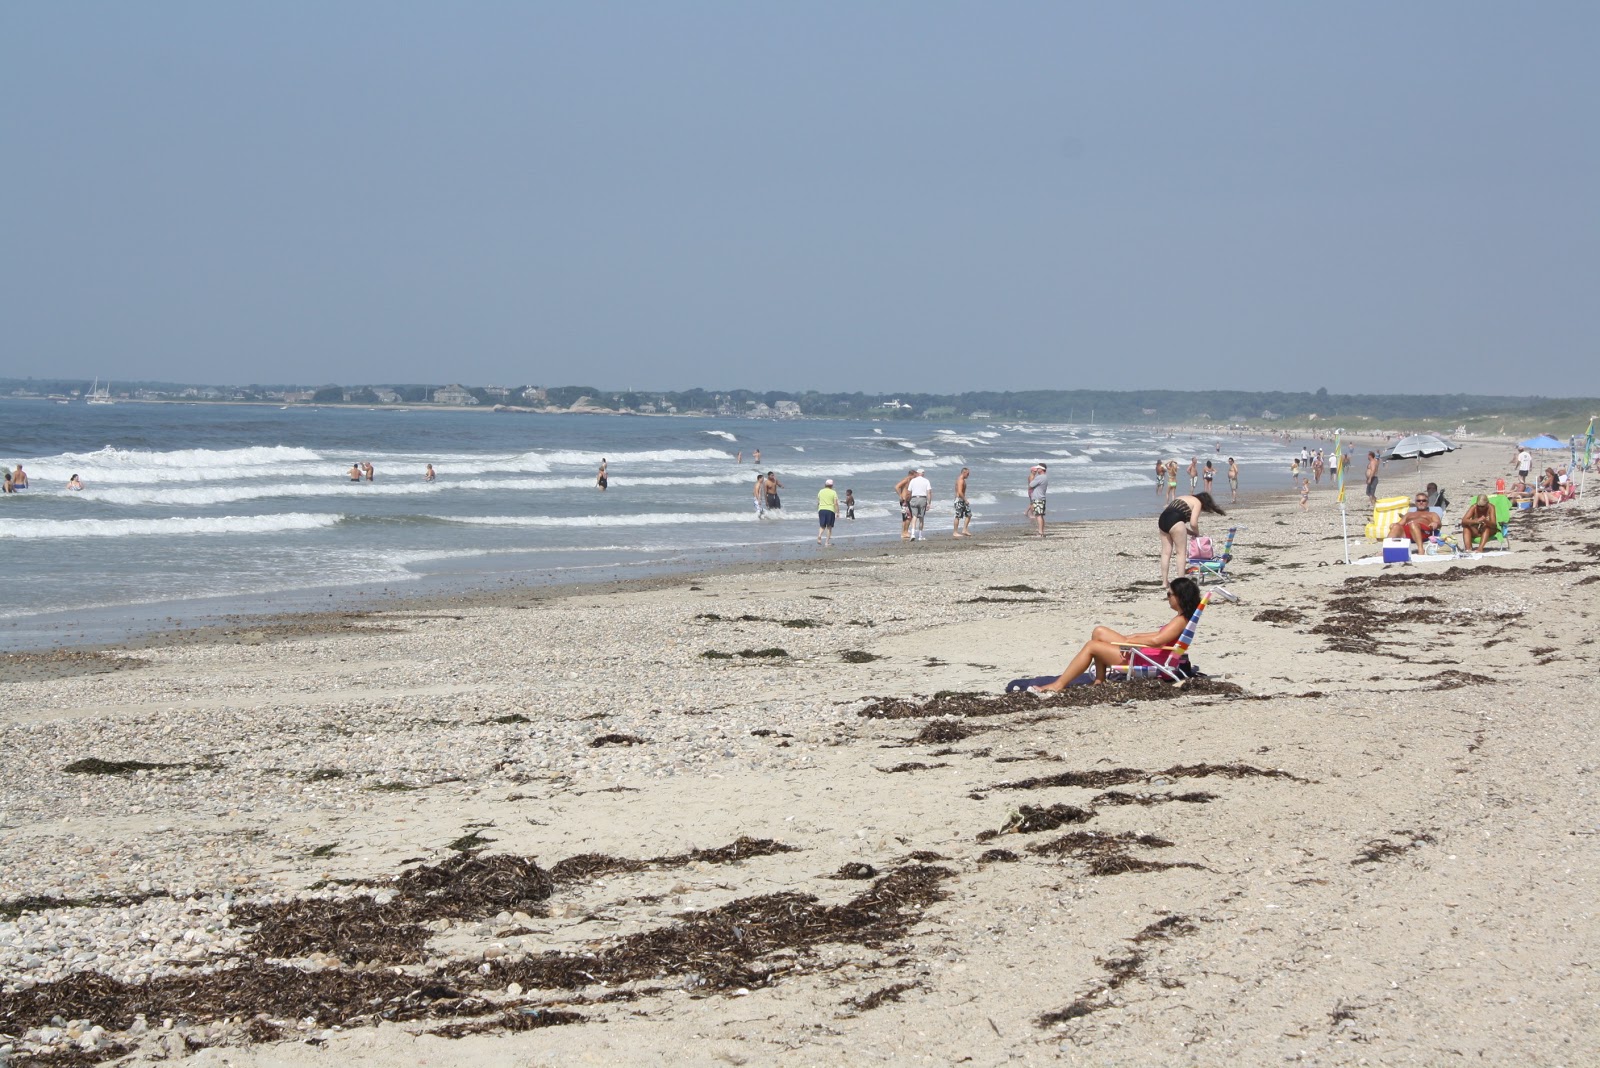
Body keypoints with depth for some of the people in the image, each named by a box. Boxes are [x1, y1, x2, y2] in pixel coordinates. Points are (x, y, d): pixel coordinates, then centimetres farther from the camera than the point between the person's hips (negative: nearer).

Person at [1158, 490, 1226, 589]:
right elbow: (1193, 523, -5)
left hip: (1162, 519, 8)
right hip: (1174, 521, -8)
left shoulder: (1185, 499, 31)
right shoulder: (1198, 503, 6)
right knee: (1182, 552, 1)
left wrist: (1192, 533, 26)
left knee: (1166, 552, 11)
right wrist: (1197, 533, 15)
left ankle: (1164, 582, 10)